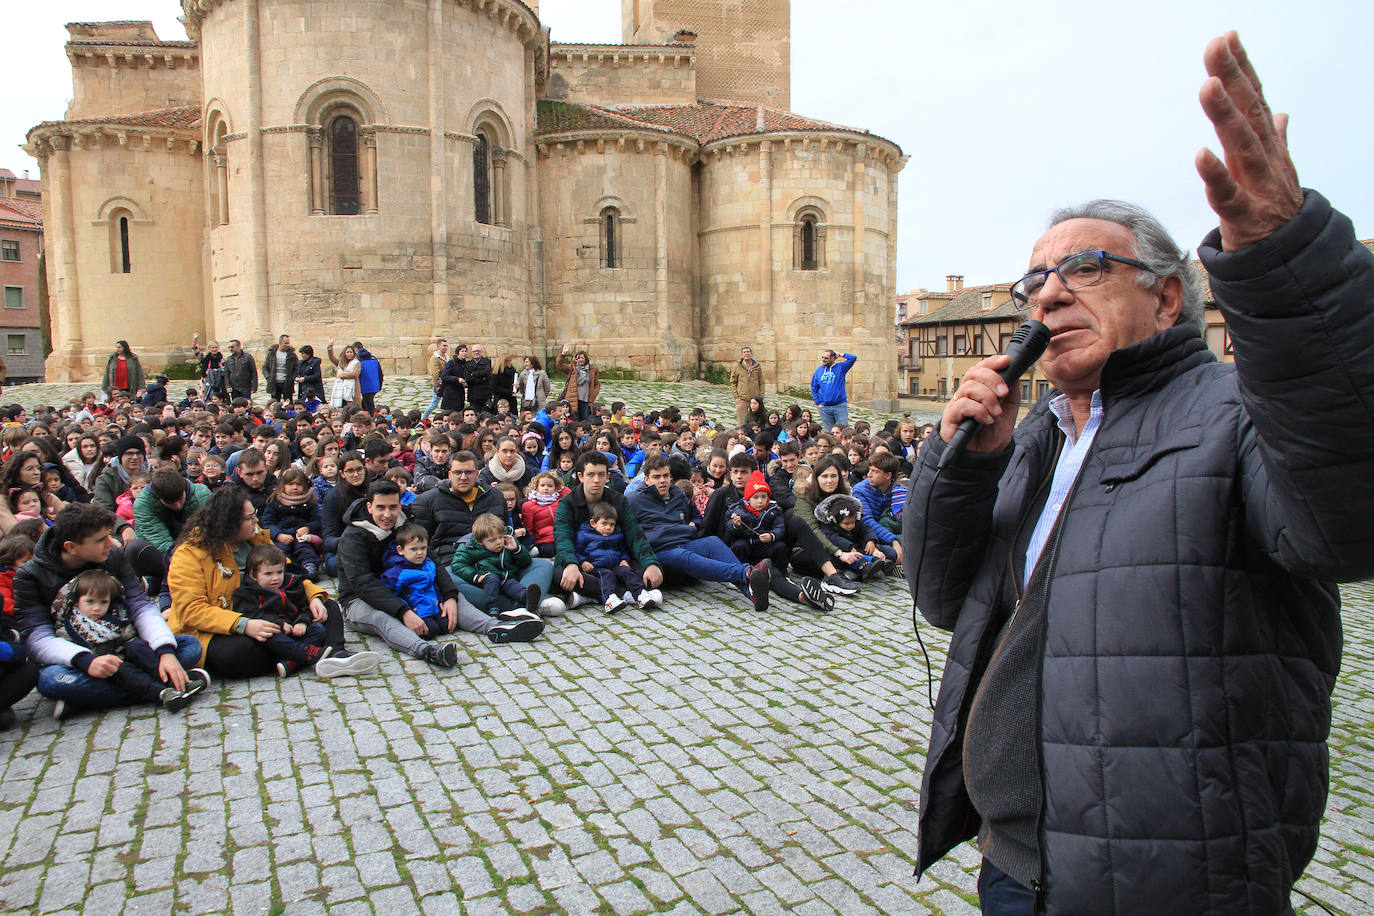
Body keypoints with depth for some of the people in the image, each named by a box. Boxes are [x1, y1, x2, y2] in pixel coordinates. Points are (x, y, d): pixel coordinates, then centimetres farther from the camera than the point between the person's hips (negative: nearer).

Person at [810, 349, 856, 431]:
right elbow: (814, 389, 11)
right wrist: (818, 403, 2)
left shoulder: (840, 367, 1)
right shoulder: (818, 371, 8)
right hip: (824, 408, 2)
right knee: (829, 432, 8)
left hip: (840, 406, -2)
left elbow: (853, 358, -11)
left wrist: (840, 354, -4)